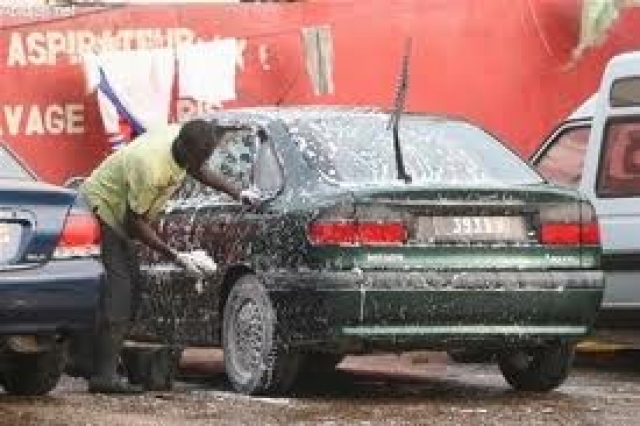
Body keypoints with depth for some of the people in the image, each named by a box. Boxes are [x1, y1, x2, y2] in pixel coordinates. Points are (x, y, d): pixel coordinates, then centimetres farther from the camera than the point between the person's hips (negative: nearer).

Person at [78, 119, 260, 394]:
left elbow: (198, 170, 15)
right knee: (117, 291, -17)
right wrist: (176, 257, -26)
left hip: (118, 214, 10)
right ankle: (104, 376, -21)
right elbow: (135, 223, -27)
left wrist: (237, 194, 9)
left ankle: (105, 369, 14)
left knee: (130, 283, 10)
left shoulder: (182, 140, -10)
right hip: (100, 209, -10)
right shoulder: (151, 167, -36)